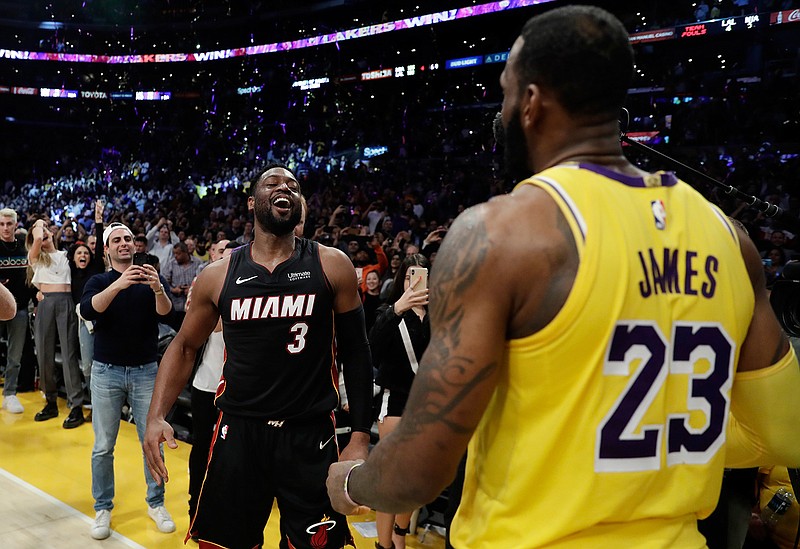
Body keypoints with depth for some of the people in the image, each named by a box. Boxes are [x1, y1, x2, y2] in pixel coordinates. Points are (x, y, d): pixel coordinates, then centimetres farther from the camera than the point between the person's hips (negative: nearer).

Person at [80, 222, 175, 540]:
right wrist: (117, 285, -36)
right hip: (106, 371, 0)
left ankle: (156, 504, 18)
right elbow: (87, 311, -20)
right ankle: (103, 509, 19)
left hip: (145, 371, 0)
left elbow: (165, 312, -16)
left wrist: (158, 290, -38)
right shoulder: (99, 282, 1)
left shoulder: (151, 279, 2)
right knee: (103, 447, 5)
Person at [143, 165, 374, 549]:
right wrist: (156, 416, -4)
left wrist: (361, 435, -3)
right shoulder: (218, 275, 0)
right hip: (238, 431, 1)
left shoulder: (332, 266, -3)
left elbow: (355, 352, 1)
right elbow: (184, 347, 10)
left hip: (311, 436, -1)